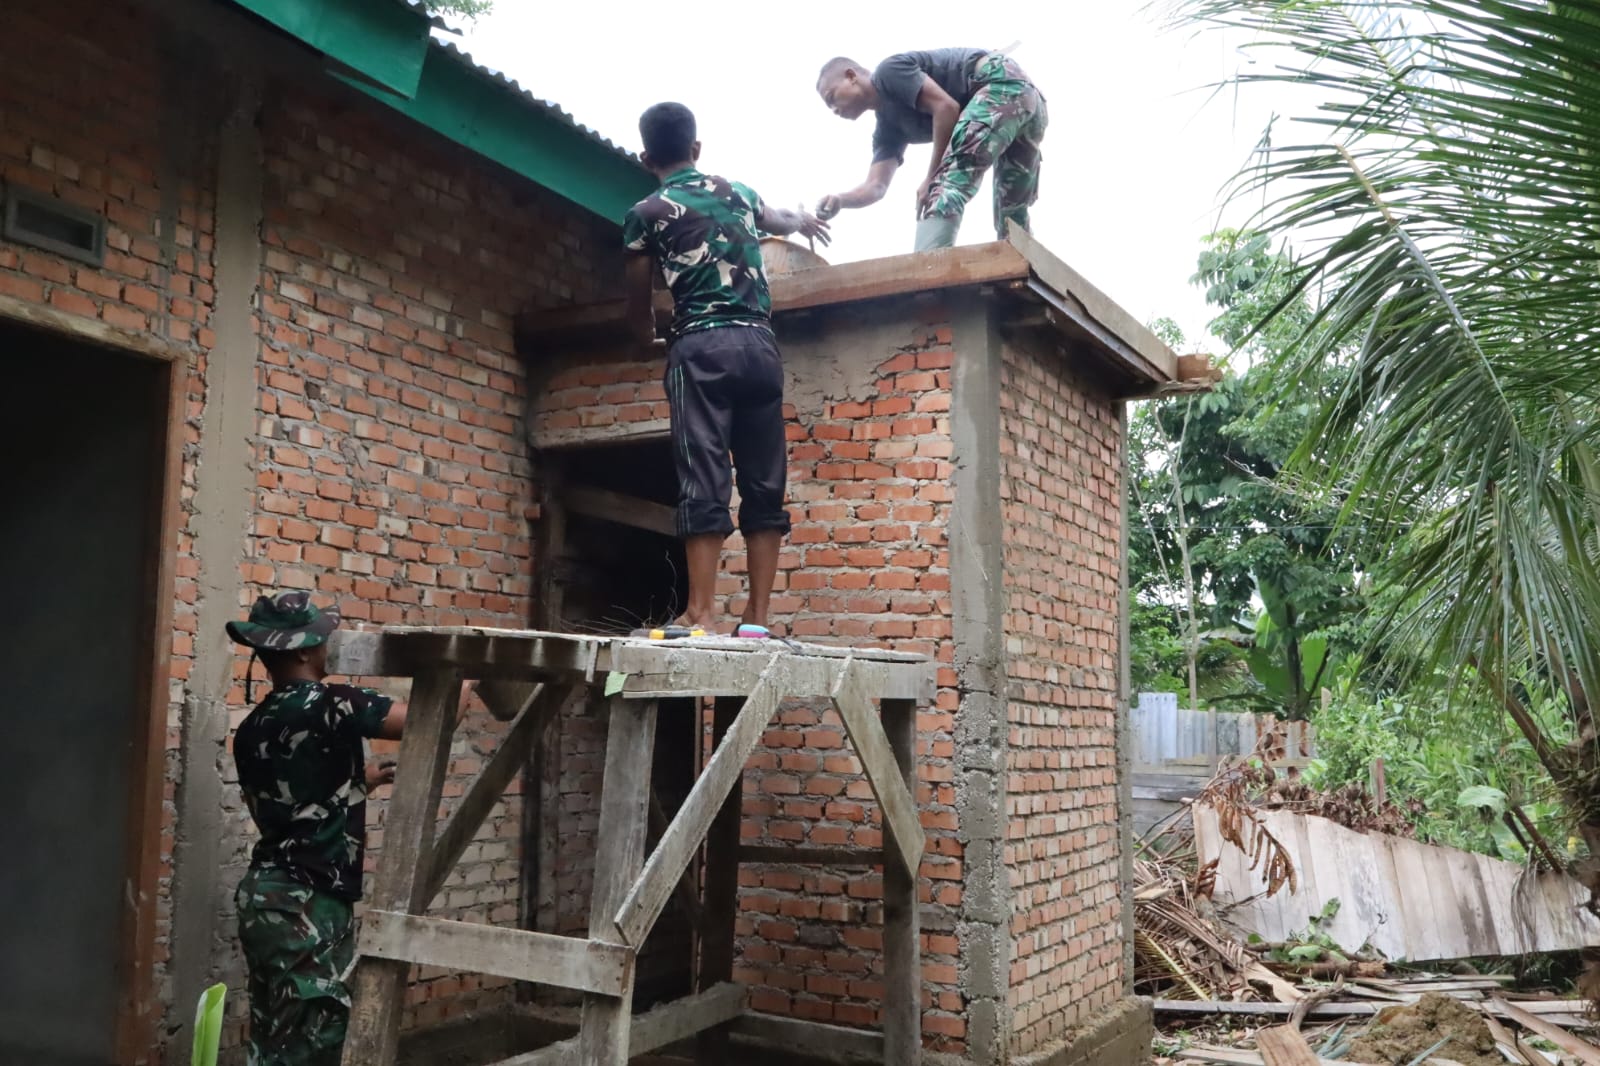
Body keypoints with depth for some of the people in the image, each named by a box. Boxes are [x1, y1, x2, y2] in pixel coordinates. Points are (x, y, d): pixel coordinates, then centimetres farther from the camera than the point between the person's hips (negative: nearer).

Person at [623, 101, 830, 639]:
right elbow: (778, 219, 39)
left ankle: (702, 612, -12)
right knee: (764, 483, 3)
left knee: (703, 479, -7)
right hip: (759, 344, 4)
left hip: (702, 346, -4)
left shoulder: (647, 212, 4)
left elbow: (638, 287, 13)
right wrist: (803, 220, 62)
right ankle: (756, 616, 3)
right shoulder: (738, 192, 17)